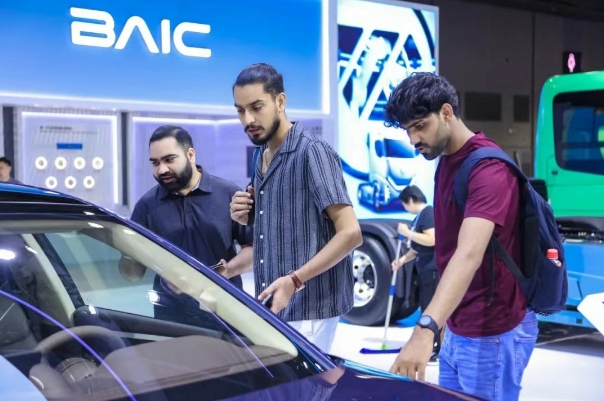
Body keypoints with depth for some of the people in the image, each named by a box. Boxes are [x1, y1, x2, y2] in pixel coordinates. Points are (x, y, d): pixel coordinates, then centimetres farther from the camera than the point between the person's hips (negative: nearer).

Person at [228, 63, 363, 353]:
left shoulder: (312, 152, -13)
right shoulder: (262, 157, 13)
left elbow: (350, 233, -18)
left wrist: (294, 280, -26)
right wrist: (246, 217, 2)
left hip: (307, 310, -8)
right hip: (274, 307, 8)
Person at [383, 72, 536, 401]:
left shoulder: (488, 168, -23)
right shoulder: (446, 161, 8)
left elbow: (470, 255, -37)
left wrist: (425, 328, -49)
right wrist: (441, 321, 16)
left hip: (492, 333, -9)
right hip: (458, 329, 9)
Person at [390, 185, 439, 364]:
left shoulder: (428, 213, -14)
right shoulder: (420, 216, 17)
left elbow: (431, 240, -26)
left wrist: (407, 233, -18)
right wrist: (403, 259, 10)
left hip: (433, 268, -11)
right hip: (425, 269, 11)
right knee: (426, 308, 14)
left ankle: (435, 351, -5)